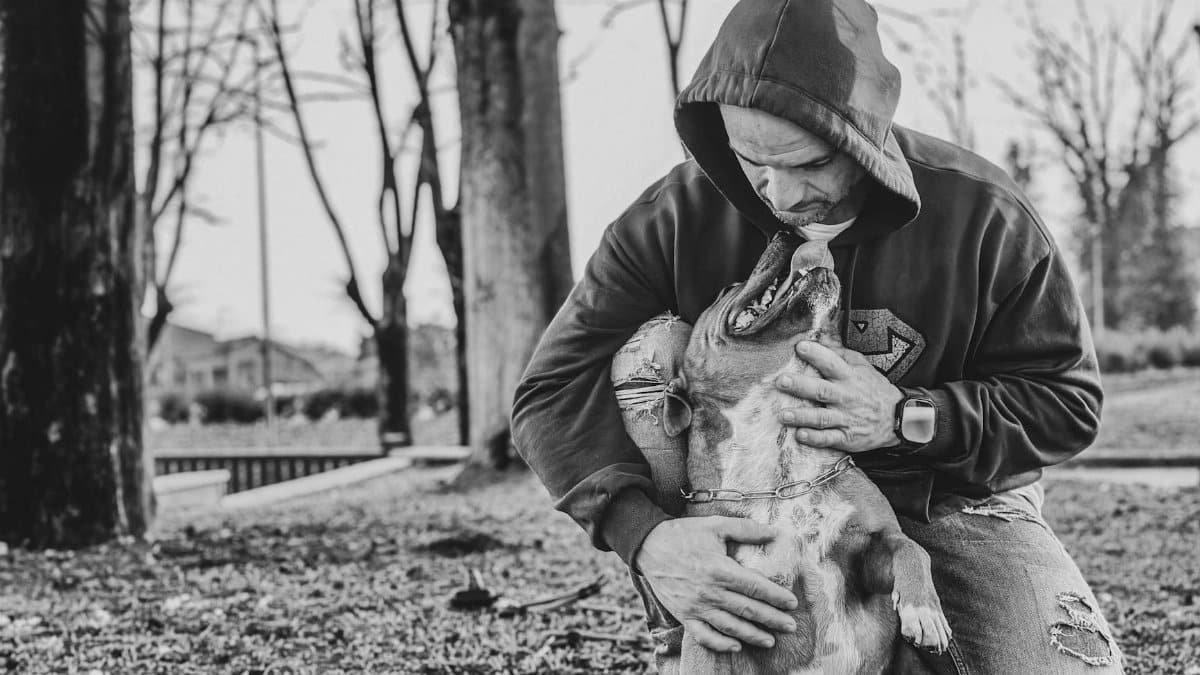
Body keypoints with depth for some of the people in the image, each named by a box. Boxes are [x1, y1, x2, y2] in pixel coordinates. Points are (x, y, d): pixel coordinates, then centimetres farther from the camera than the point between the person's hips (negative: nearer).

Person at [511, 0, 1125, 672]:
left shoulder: (983, 215, -13)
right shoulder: (676, 215, -11)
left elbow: (1068, 399, -7)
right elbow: (558, 390, -14)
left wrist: (904, 419, -25)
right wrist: (645, 534, -33)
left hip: (953, 505, 0)